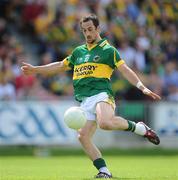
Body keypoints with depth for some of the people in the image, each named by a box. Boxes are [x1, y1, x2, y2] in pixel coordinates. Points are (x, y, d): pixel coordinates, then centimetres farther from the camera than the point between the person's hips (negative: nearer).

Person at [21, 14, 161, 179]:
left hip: (101, 94, -6)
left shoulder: (108, 50, 6)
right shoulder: (78, 51, 23)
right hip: (85, 101, 6)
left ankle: (139, 128, -12)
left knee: (105, 123, -36)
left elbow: (125, 70, -2)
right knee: (83, 136, -13)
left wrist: (142, 87, -14)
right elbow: (61, 66, 35)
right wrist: (35, 69, 33)